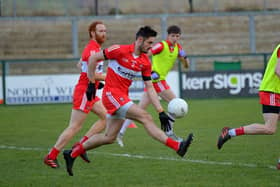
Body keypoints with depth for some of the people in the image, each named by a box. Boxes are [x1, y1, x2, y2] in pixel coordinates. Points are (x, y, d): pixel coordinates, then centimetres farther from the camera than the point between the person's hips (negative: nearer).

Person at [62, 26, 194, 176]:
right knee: (145, 117, -18)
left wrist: (161, 112, 0)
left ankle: (72, 154, 23)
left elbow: (150, 88, 7)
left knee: (109, 138, 11)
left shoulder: (145, 62, 6)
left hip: (122, 97, 8)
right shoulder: (120, 50, -13)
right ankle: (177, 147, -23)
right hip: (112, 94, -8)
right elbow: (93, 59, -6)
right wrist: (92, 84, -6)